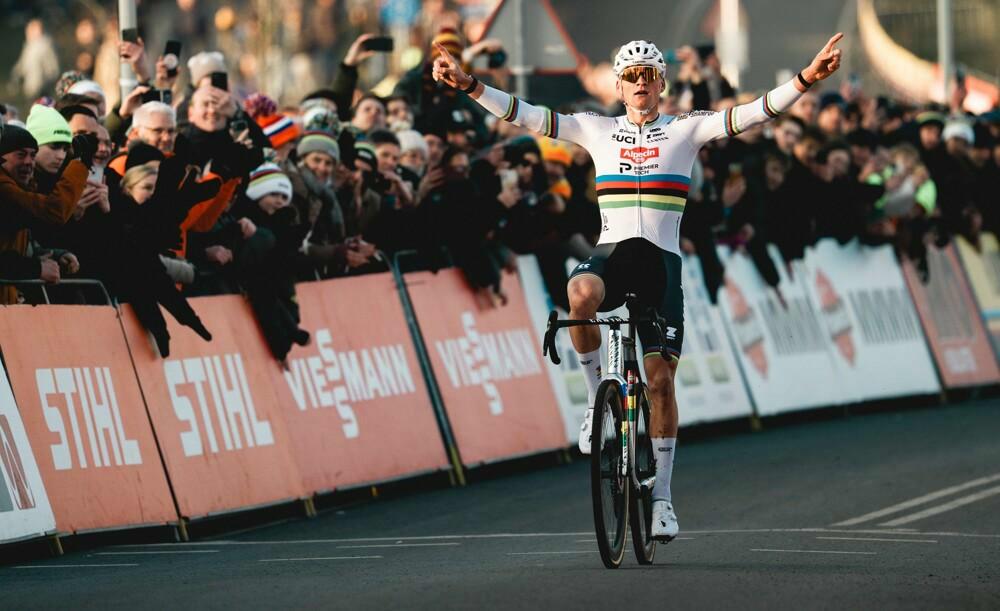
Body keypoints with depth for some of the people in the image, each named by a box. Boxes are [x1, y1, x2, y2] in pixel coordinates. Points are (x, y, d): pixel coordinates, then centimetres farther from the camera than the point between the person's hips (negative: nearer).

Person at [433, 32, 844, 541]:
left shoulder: (685, 130, 8)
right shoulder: (597, 131, 12)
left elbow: (752, 114, -3)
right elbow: (526, 116, 7)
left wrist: (804, 81, -17)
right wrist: (469, 86, -4)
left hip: (660, 262, 0)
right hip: (610, 254, 0)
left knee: (660, 379, -3)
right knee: (581, 294, -37)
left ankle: (661, 495, 9)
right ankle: (598, 397, -14)